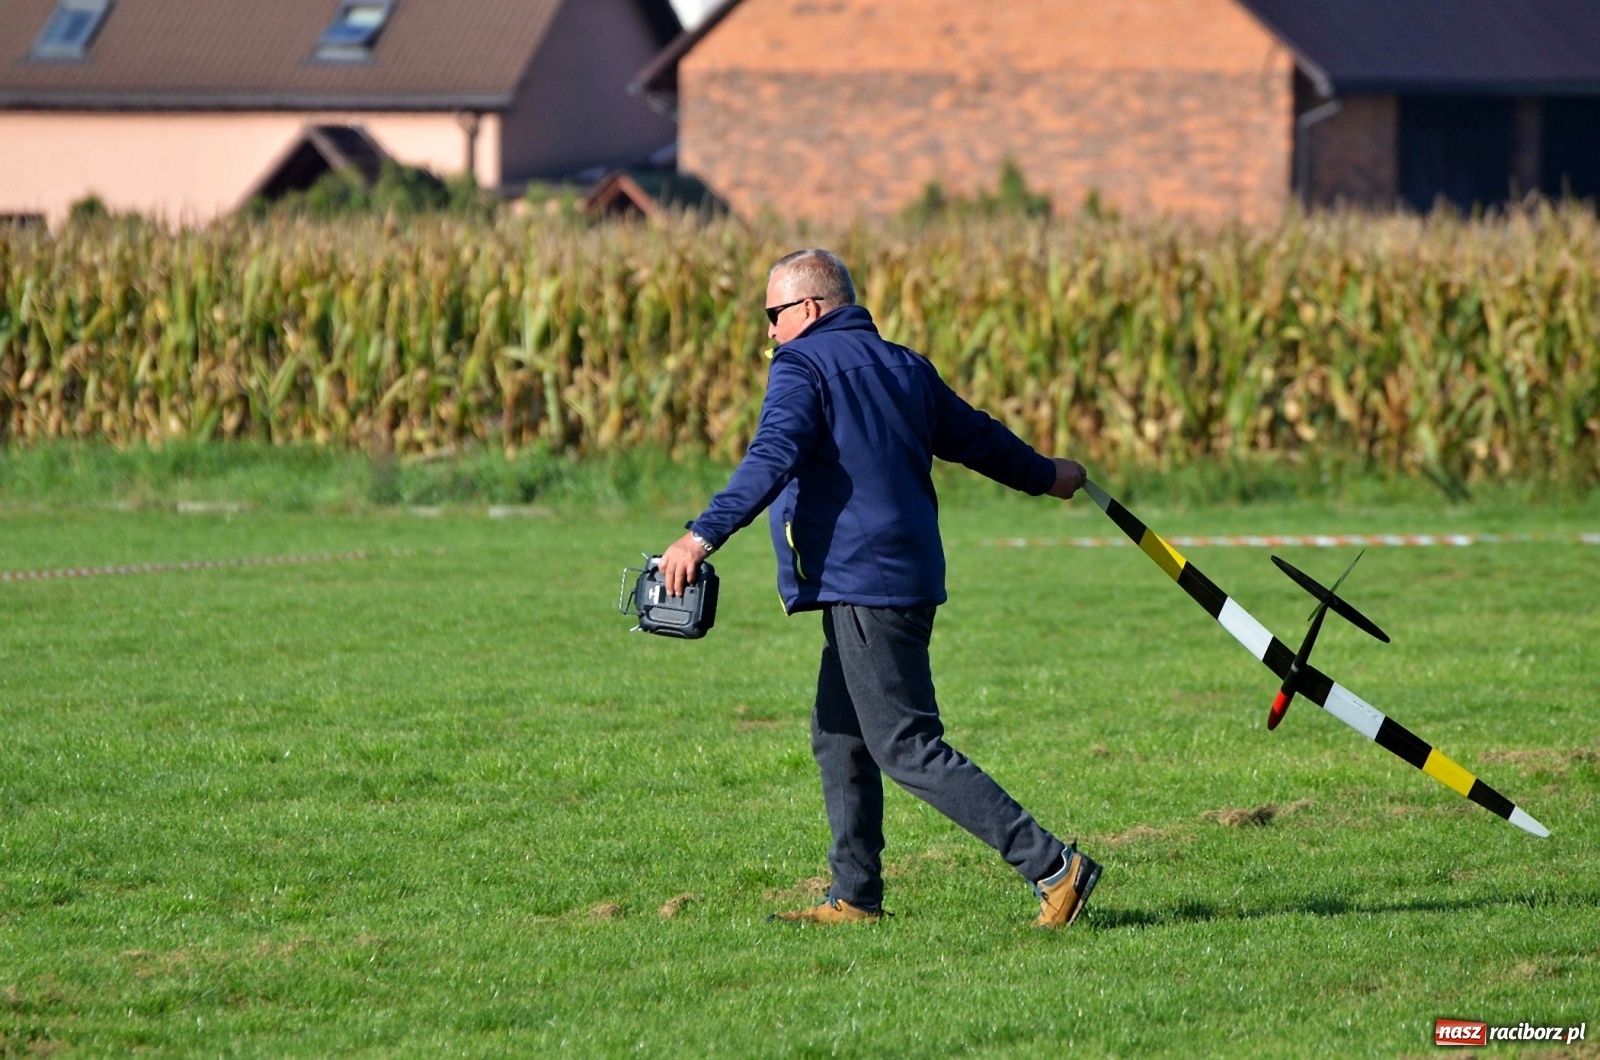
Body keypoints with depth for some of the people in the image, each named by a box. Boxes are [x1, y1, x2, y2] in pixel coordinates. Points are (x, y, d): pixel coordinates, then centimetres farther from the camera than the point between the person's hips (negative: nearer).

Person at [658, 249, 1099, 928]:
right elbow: (976, 437, 30)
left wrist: (703, 535, -31)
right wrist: (1045, 475, 48)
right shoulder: (903, 367, 18)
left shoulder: (804, 366, -7)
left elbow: (773, 459, -23)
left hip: (864, 583, -10)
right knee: (838, 737, 17)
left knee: (907, 748, -9)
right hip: (907, 574, 10)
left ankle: (1053, 866, -13)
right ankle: (854, 897, 19)